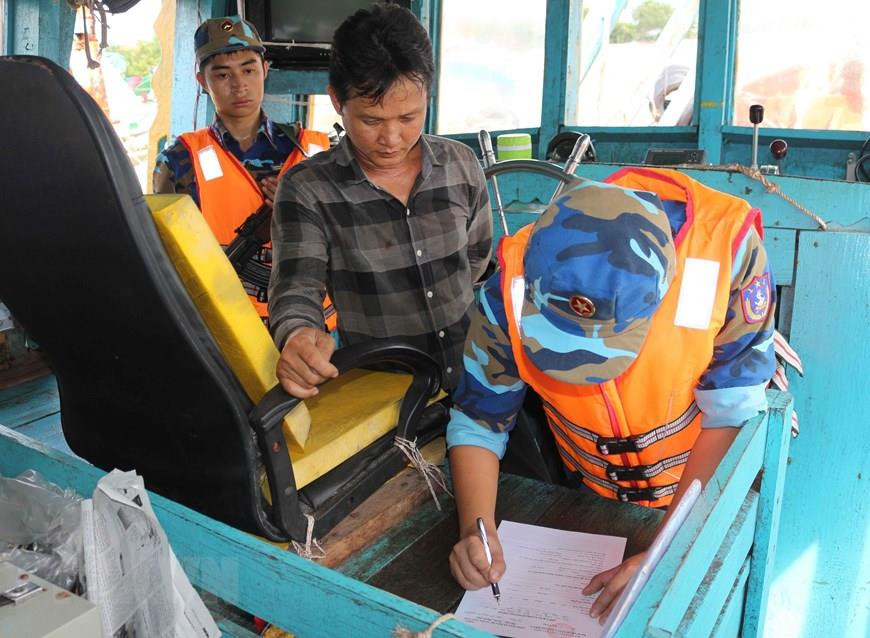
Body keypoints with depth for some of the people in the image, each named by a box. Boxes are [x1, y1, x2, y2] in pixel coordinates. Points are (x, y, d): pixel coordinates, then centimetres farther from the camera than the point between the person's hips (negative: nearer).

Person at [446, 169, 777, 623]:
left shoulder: (727, 246, -32)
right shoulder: (516, 285, -25)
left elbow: (734, 416, -26)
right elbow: (478, 420, -13)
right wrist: (476, 530, -28)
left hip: (704, 498, -1)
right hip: (585, 503, 2)